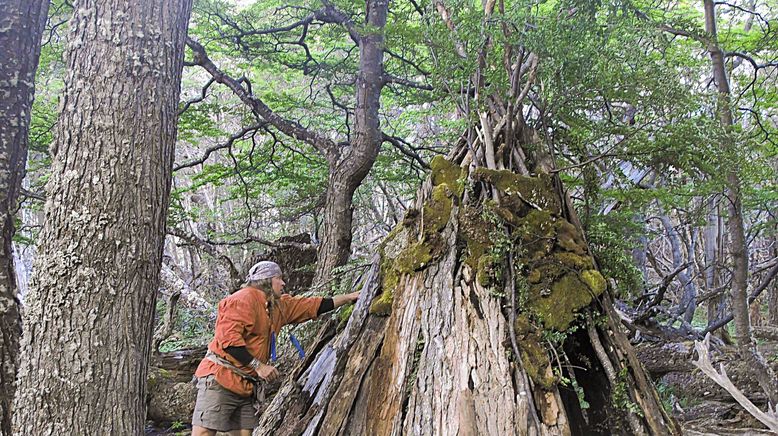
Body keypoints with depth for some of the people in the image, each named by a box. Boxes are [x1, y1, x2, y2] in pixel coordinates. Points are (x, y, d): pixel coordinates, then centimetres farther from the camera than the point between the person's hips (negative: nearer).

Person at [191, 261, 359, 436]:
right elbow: (228, 337, -20)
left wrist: (350, 297, 22)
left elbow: (316, 305, 22)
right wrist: (258, 365, -19)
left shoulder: (280, 305, 17)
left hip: (245, 388, 9)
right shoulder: (245, 298, -10)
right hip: (220, 380, -9)